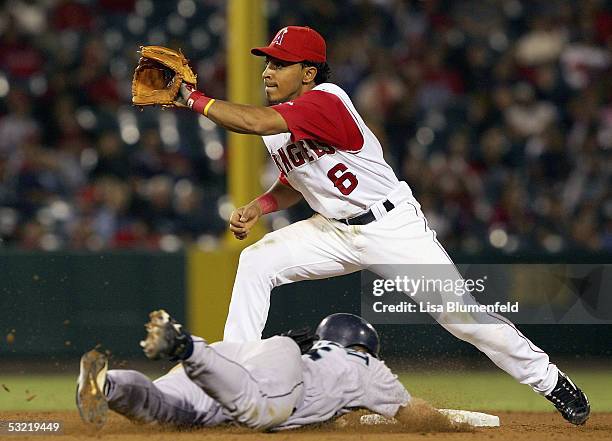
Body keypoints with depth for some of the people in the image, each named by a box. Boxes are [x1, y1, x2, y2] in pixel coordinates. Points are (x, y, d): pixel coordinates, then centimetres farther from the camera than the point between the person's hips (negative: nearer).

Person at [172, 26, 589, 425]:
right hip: (334, 230, 8)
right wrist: (260, 206, -2)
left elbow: (254, 121, -38)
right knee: (255, 262, -10)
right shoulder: (278, 120, 4)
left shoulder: (325, 102, -25)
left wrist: (194, 99, -27)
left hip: (393, 227, -8)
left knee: (459, 312, -11)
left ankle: (550, 380, 7)